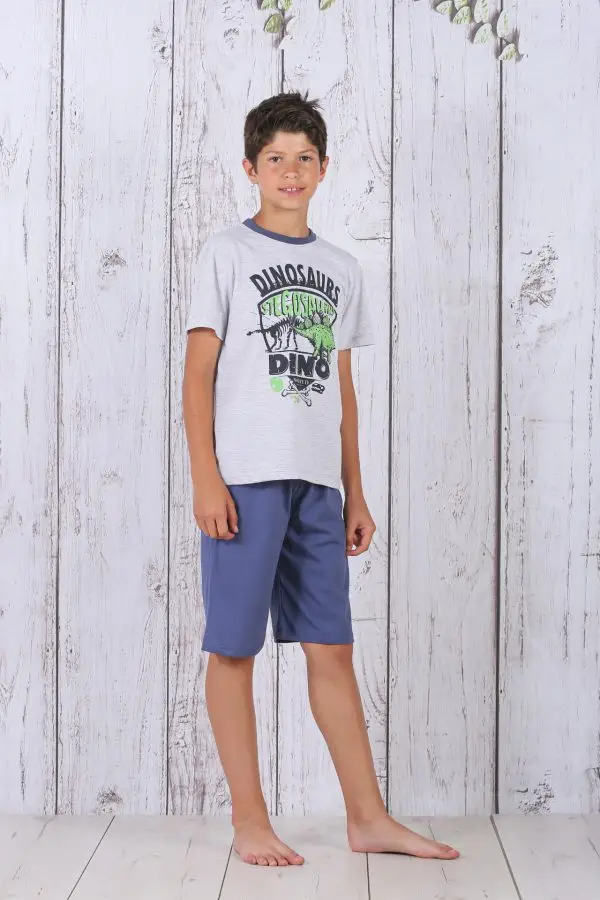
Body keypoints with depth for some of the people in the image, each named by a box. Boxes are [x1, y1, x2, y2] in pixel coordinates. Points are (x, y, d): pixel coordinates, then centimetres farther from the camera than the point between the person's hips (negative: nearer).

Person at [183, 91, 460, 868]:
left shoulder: (341, 270, 16)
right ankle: (249, 820, 10)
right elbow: (198, 372, -3)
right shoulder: (225, 254, 2)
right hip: (245, 479, -4)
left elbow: (342, 388, 17)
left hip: (317, 483, 5)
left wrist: (355, 494, 13)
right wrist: (205, 479, -11)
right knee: (233, 648, 1)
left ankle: (368, 818, 13)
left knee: (332, 650, 7)